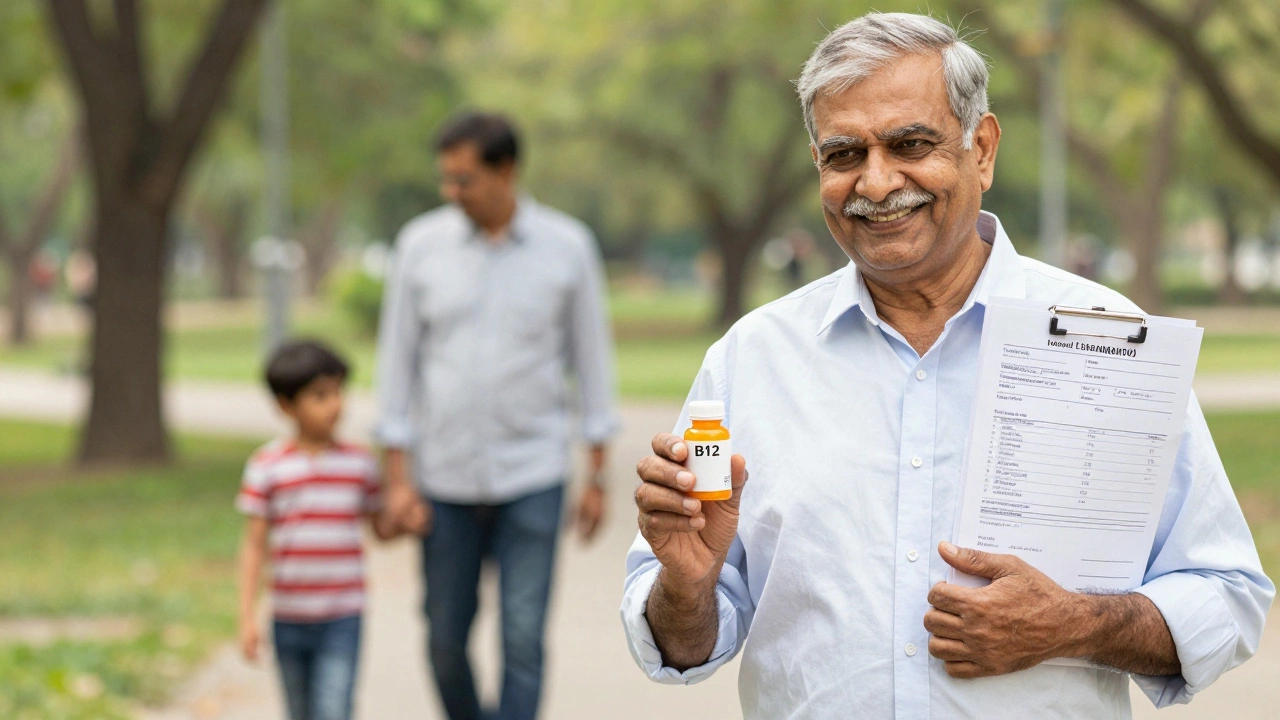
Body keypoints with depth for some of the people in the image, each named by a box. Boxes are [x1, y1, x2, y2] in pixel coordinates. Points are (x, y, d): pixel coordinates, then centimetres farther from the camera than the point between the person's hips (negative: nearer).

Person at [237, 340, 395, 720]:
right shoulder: (267, 467, -3)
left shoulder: (360, 463, 2)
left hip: (341, 621, -1)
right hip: (289, 620, 1)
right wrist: (247, 617, -5)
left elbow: (382, 528, 11)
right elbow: (254, 545, -1)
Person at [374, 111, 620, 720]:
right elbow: (398, 359, 2)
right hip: (445, 480, 2)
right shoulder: (421, 244, 0)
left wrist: (598, 476, 2)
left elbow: (591, 358, 3)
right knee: (446, 641, 8)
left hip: (533, 476, -2)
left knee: (522, 641, -7)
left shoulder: (568, 247, -2)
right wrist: (398, 475, -2)